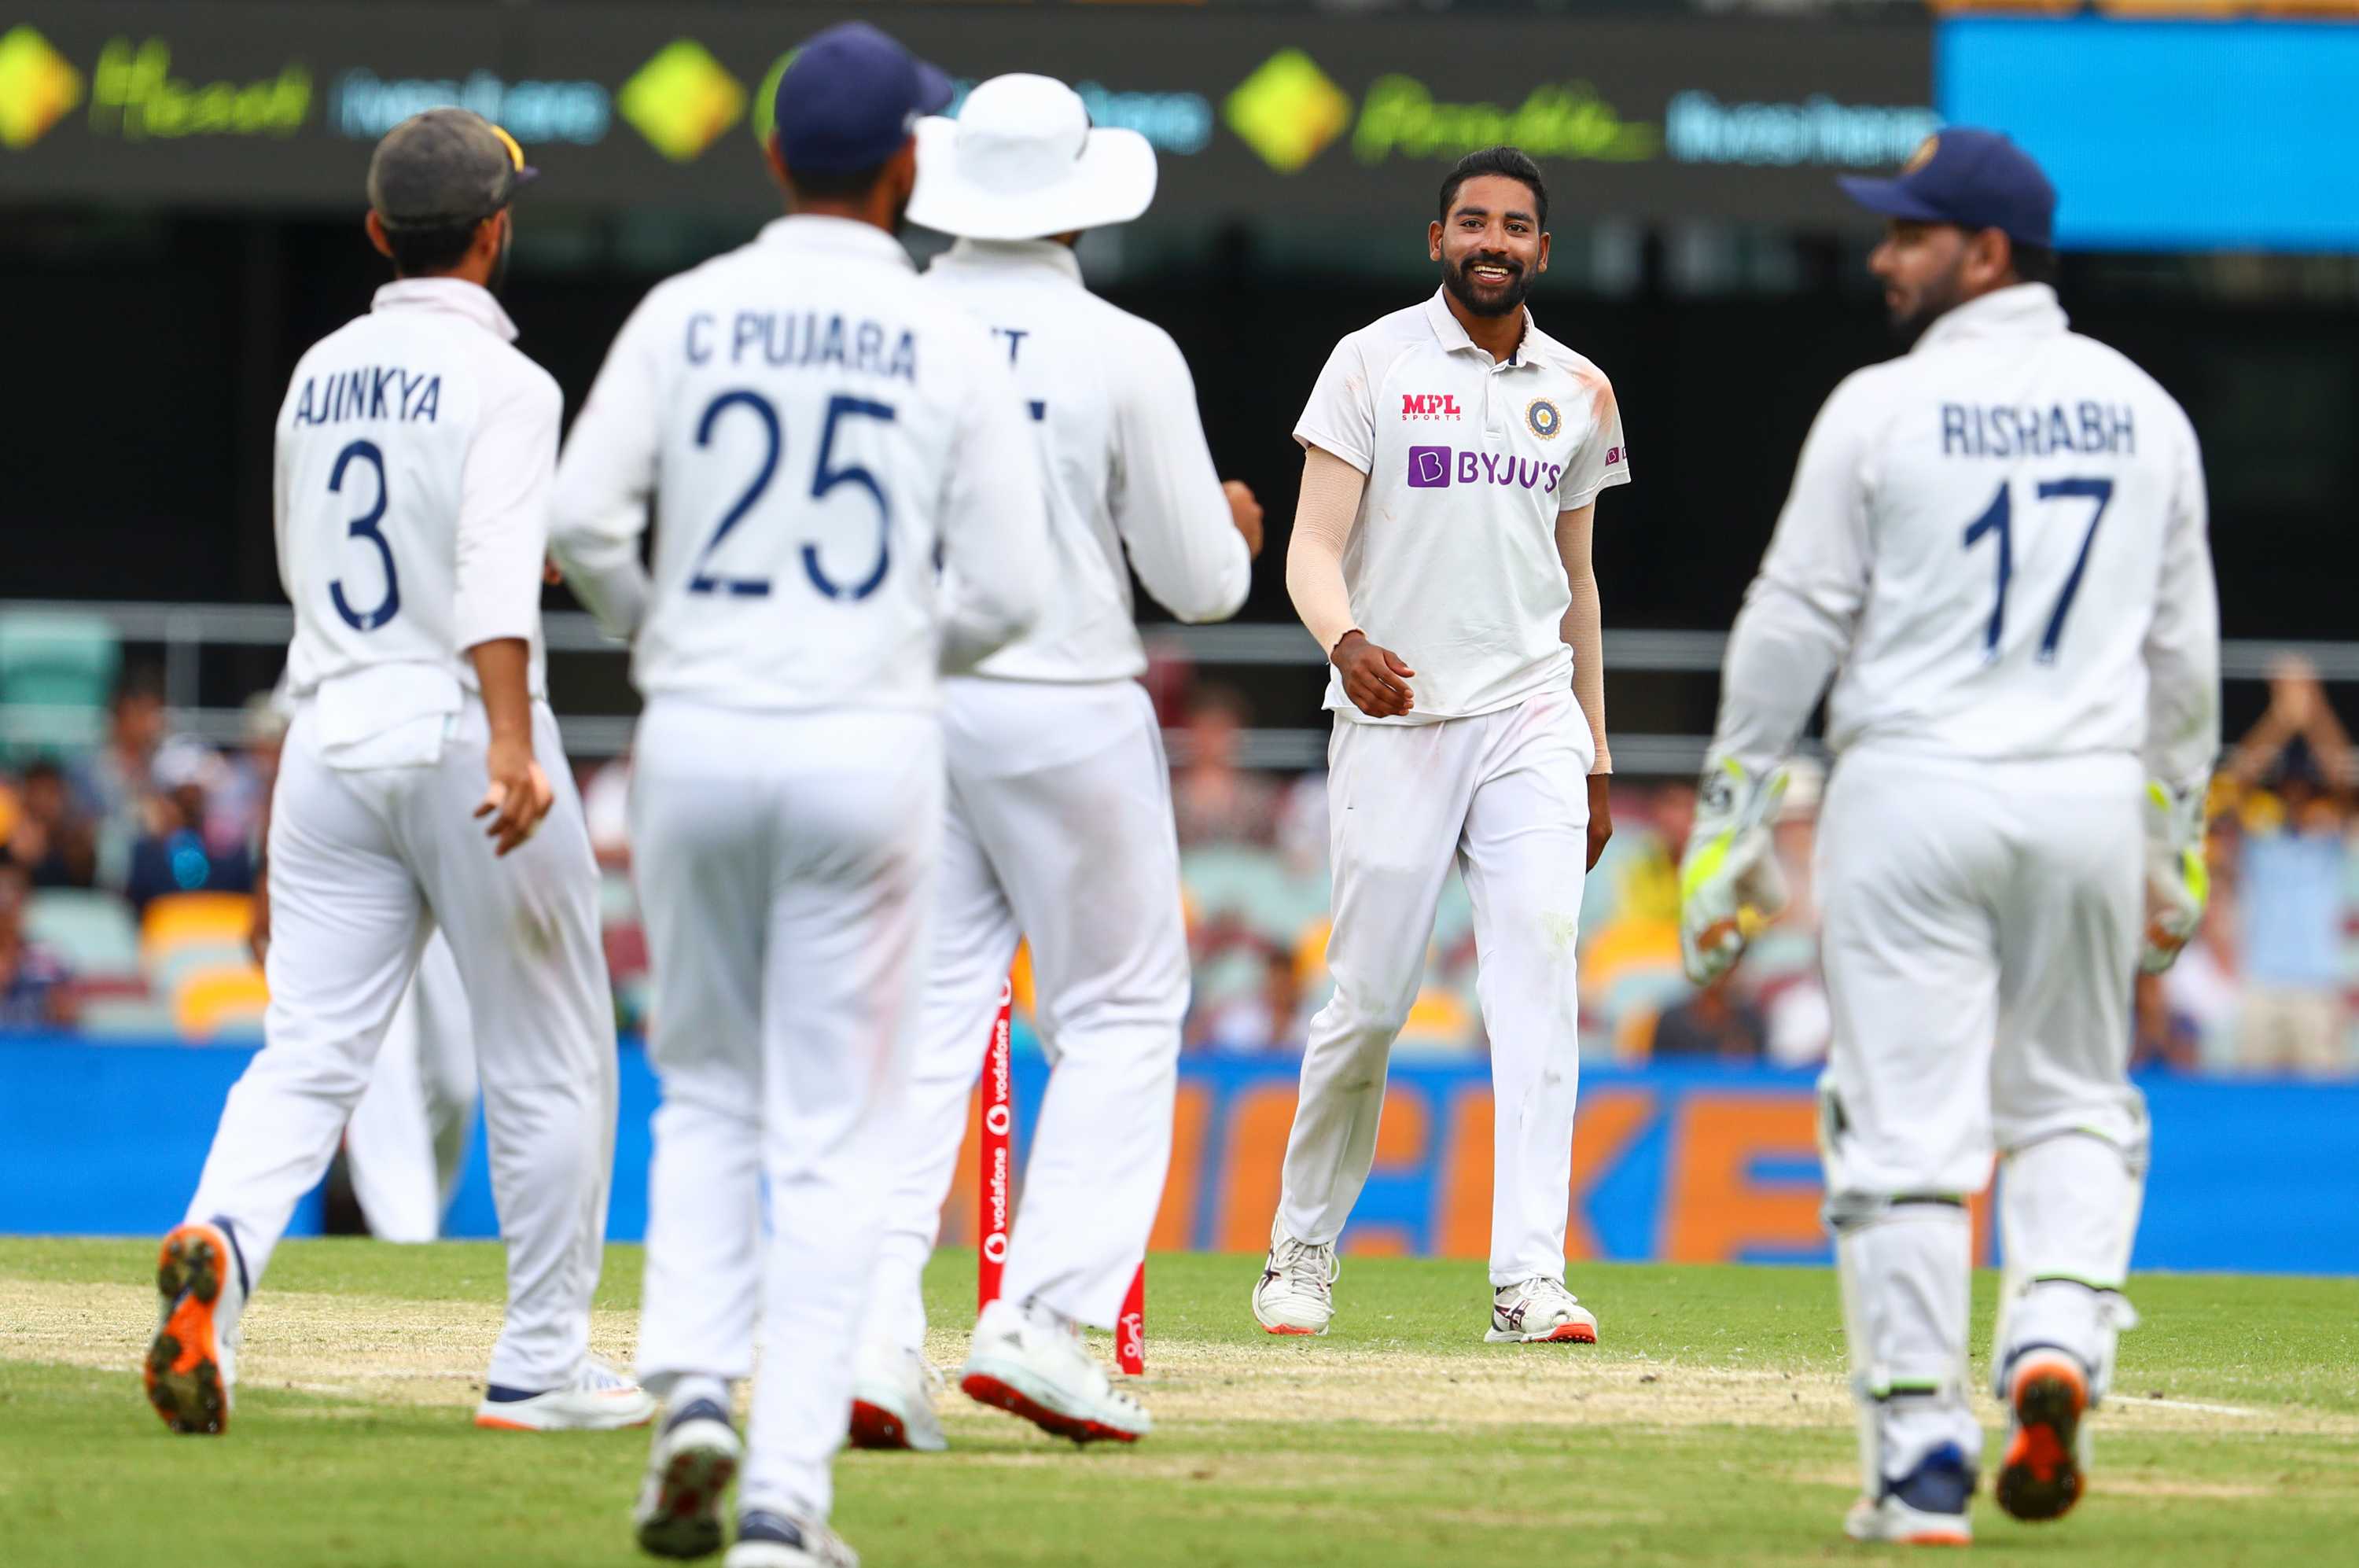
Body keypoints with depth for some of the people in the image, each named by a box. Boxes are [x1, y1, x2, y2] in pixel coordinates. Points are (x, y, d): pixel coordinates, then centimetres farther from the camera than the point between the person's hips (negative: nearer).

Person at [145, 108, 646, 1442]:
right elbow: (495, 572, -24)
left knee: (309, 1054, -1)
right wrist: (509, 744, -34)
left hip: (329, 733, 6)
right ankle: (543, 1366, 12)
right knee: (552, 1063, 8)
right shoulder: (499, 382, -9)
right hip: (458, 729, -6)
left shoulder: (321, 374, 12)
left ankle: (222, 1245, -31)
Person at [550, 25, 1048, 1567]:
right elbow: (1009, 588, -5)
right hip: (872, 746, -2)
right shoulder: (953, 343, -2)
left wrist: (668, 635, 11)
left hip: (697, 743, 2)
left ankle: (693, 1391, -2)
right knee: (832, 1135, 3)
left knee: (710, 1093, 19)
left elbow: (584, 520, -7)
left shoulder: (684, 316, 2)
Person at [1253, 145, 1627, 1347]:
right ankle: (1302, 1250, 20)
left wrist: (1594, 758, 19)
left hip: (1529, 720, 3)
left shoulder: (1579, 391, 13)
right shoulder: (1374, 363, 0)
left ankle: (1528, 1279, -20)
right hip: (1394, 719, -3)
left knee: (1539, 970, -14)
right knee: (1370, 998, -1)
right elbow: (1313, 547, -7)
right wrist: (1345, 641, -29)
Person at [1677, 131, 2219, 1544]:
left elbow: (1793, 628, -5)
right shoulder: (2143, 412, 7)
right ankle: (2059, 1341, -8)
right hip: (2089, 793, 4)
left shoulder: (1884, 410, -6)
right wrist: (2177, 834, 21)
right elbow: (2183, 647, 12)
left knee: (1906, 1129, 0)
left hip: (1913, 792, -4)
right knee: (2073, 1106, 18)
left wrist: (1731, 826, 1)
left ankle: (1922, 1463, -2)